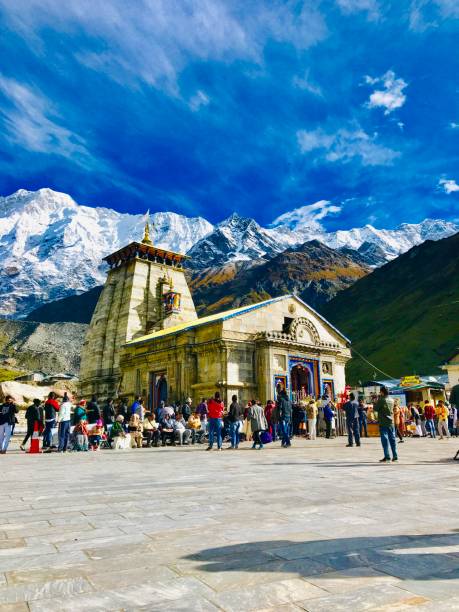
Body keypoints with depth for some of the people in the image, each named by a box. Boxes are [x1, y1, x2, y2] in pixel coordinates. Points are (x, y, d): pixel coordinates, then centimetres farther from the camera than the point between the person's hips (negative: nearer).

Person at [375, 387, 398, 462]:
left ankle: (387, 456, -7)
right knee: (392, 439, 9)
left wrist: (376, 402, 10)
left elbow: (376, 408, -7)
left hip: (383, 422, -6)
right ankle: (395, 456, 11)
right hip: (391, 422, 6)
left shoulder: (381, 400, -11)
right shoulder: (392, 400, 9)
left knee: (384, 439, -4)